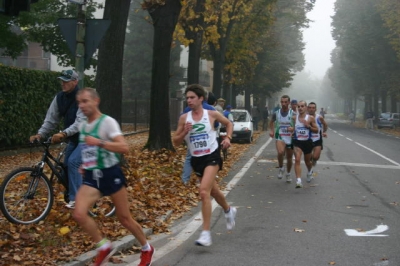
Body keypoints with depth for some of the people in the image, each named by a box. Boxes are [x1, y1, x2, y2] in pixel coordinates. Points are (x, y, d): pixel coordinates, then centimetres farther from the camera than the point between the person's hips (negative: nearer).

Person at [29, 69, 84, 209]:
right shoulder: (59, 97, -2)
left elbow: (81, 121, -33)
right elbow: (51, 118, -1)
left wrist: (64, 134, -44)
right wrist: (40, 134, -15)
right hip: (73, 137, 8)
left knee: (73, 162, -21)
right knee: (66, 165, 7)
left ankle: (76, 199, -16)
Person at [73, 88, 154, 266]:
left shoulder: (107, 122, -13)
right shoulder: (82, 126, 10)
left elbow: (124, 147, -25)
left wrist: (99, 142, -33)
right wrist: (85, 164, 14)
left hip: (110, 175, -6)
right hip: (91, 178, 6)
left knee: (124, 218, 5)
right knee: (79, 214, -16)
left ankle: (146, 249, 29)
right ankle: (104, 247, 3)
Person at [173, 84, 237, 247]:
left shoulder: (212, 114, -5)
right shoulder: (184, 118, -1)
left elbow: (228, 123, 14)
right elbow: (175, 142, 3)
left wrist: (228, 138, -3)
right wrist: (184, 132, -16)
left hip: (212, 156, -4)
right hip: (196, 159, 4)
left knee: (204, 191, -21)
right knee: (213, 191, 21)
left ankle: (206, 234, -19)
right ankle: (228, 210, 53)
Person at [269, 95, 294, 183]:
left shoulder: (293, 114, -6)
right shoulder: (276, 113, 0)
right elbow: (271, 122, 19)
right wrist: (271, 130, 4)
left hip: (290, 138, 1)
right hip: (279, 137, -1)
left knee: (289, 157, 11)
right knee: (280, 152, -29)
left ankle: (288, 174, 34)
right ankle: (281, 168, -3)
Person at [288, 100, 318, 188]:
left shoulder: (310, 118, -4)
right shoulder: (294, 118, -1)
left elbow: (316, 130, 0)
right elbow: (292, 127, 11)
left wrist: (308, 126, -16)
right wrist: (290, 129, -12)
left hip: (307, 142, 0)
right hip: (297, 142, 0)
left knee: (307, 161, 19)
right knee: (297, 160, -19)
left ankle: (310, 172, 53)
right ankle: (298, 181, -25)